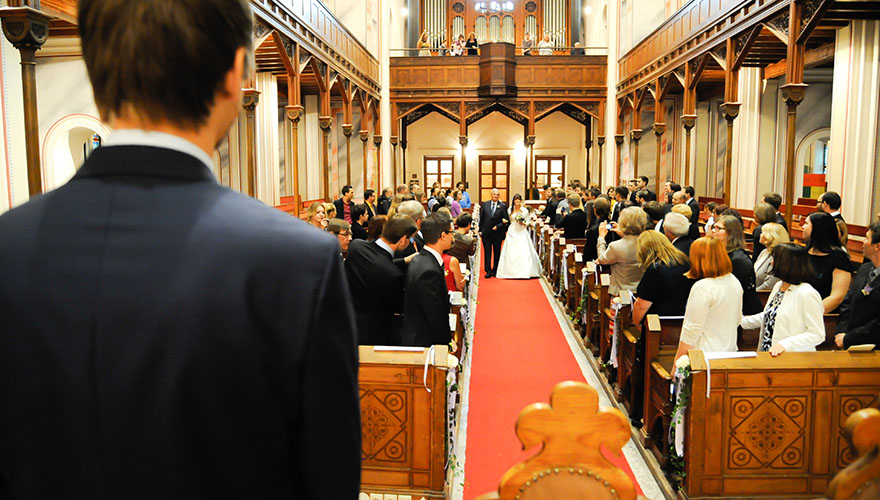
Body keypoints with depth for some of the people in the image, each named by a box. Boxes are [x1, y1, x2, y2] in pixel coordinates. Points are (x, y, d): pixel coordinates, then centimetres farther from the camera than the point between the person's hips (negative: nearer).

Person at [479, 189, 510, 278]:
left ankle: (495, 270, 18)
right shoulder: (484, 204, 5)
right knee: (487, 252, 0)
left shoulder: (503, 206, -1)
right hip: (486, 233, 1)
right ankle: (488, 271, 4)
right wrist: (480, 230, 2)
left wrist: (497, 226, -13)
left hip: (497, 233, -1)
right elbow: (481, 218, 6)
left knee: (497, 252, 8)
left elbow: (506, 220, -2)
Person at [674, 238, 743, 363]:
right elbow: (738, 319, 19)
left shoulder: (702, 287, -19)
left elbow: (692, 330, -17)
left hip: (704, 355, -8)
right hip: (730, 352, 8)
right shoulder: (735, 282, 6)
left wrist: (677, 363, -11)